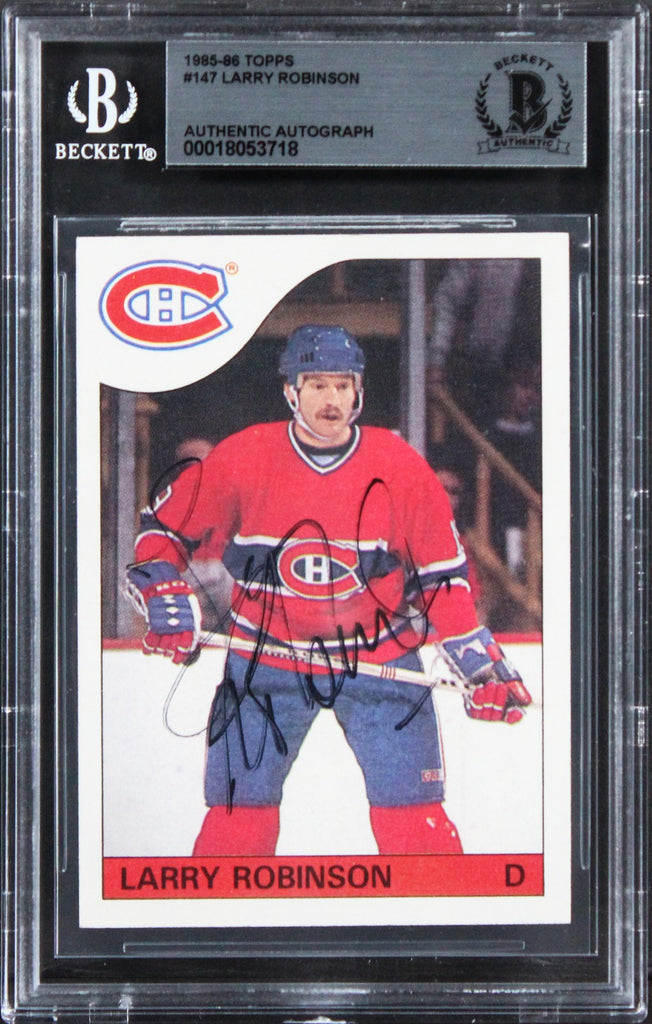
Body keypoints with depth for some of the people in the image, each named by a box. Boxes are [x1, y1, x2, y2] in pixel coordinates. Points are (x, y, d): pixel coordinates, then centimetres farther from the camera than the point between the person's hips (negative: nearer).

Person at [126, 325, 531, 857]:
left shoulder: (401, 467, -7)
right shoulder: (242, 459, -8)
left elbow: (442, 573, 0)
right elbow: (167, 524, 4)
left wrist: (480, 663, -6)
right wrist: (165, 597, -11)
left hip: (380, 657, 0)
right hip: (267, 657, 0)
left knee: (413, 820, -4)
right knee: (239, 814, 3)